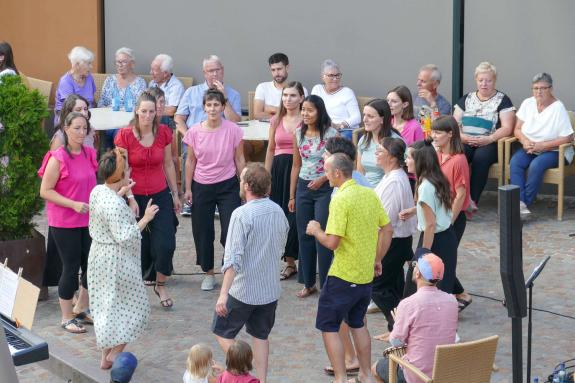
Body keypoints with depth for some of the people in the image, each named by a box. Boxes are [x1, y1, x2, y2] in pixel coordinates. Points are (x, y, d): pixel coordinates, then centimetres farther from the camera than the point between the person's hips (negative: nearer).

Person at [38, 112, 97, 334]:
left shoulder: (89, 154, 4)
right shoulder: (58, 158, -15)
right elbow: (45, 191, -15)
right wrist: (73, 204, -22)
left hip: (88, 221, 6)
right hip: (64, 223, -6)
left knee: (92, 265, 12)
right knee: (71, 268, 1)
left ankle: (81, 309, 32)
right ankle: (67, 318, 15)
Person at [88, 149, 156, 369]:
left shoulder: (97, 191, -1)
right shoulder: (115, 205, -28)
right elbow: (124, 237, -27)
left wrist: (122, 192, 17)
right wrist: (145, 219, -21)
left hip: (99, 255, 9)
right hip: (117, 261, -9)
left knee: (105, 307, 18)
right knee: (133, 308, 6)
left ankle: (106, 355, 27)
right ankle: (113, 355, 8)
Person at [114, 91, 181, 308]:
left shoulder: (164, 133, -1)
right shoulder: (125, 135, -10)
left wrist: (175, 194, 13)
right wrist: (130, 199, -16)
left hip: (160, 196, 2)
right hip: (135, 198, -2)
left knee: (166, 244, -4)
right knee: (139, 247, 3)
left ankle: (160, 285, 19)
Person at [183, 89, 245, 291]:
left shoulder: (233, 130, -8)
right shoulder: (194, 132, -5)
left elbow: (239, 160, 0)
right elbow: (190, 161, 3)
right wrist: (188, 189, 3)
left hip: (228, 186, -2)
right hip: (202, 187, 2)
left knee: (230, 232, -6)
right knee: (202, 232, 9)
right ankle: (209, 273, 25)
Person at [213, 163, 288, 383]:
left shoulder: (242, 214, -20)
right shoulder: (278, 212, 1)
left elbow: (233, 259, -24)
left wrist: (223, 294, -25)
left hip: (243, 290, -6)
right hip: (270, 289, 6)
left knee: (223, 332, 11)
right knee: (261, 336, 18)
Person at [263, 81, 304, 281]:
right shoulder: (276, 120, 11)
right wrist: (266, 176, 14)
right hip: (278, 169, 5)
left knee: (295, 215, -6)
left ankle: (291, 260, 7)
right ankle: (290, 261, 14)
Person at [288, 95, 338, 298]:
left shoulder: (331, 134, -10)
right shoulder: (298, 134, 4)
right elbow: (296, 165, 11)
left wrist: (323, 179, -21)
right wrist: (292, 195, 12)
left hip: (324, 188, -5)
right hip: (303, 188, 5)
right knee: (304, 236, 9)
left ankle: (326, 284, 9)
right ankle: (308, 283, 20)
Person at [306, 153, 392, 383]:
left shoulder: (340, 200, -19)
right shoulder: (370, 194, 3)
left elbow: (332, 242, -22)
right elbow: (387, 230, 9)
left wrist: (315, 230, -3)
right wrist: (377, 259, 19)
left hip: (342, 276, -8)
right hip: (366, 275, 8)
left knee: (328, 327, 4)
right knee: (358, 324, 22)